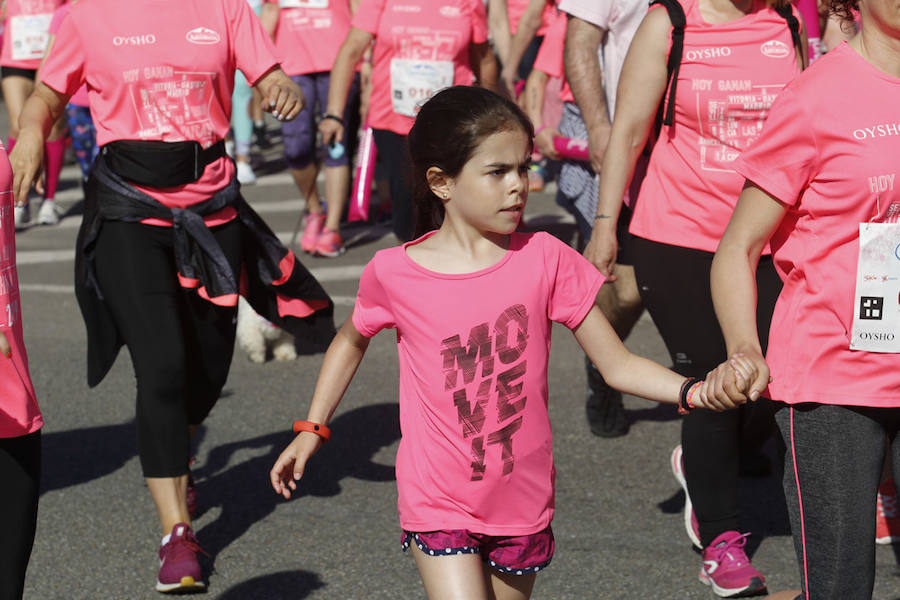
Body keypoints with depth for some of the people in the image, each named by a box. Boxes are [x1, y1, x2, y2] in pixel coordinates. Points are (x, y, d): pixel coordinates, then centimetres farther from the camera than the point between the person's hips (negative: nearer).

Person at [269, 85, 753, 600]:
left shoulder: (544, 260, -7)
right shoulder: (394, 273, -8)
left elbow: (619, 365, -4)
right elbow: (352, 341, 14)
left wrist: (695, 391, -20)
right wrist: (313, 428, 12)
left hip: (522, 503, 2)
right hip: (440, 505, -2)